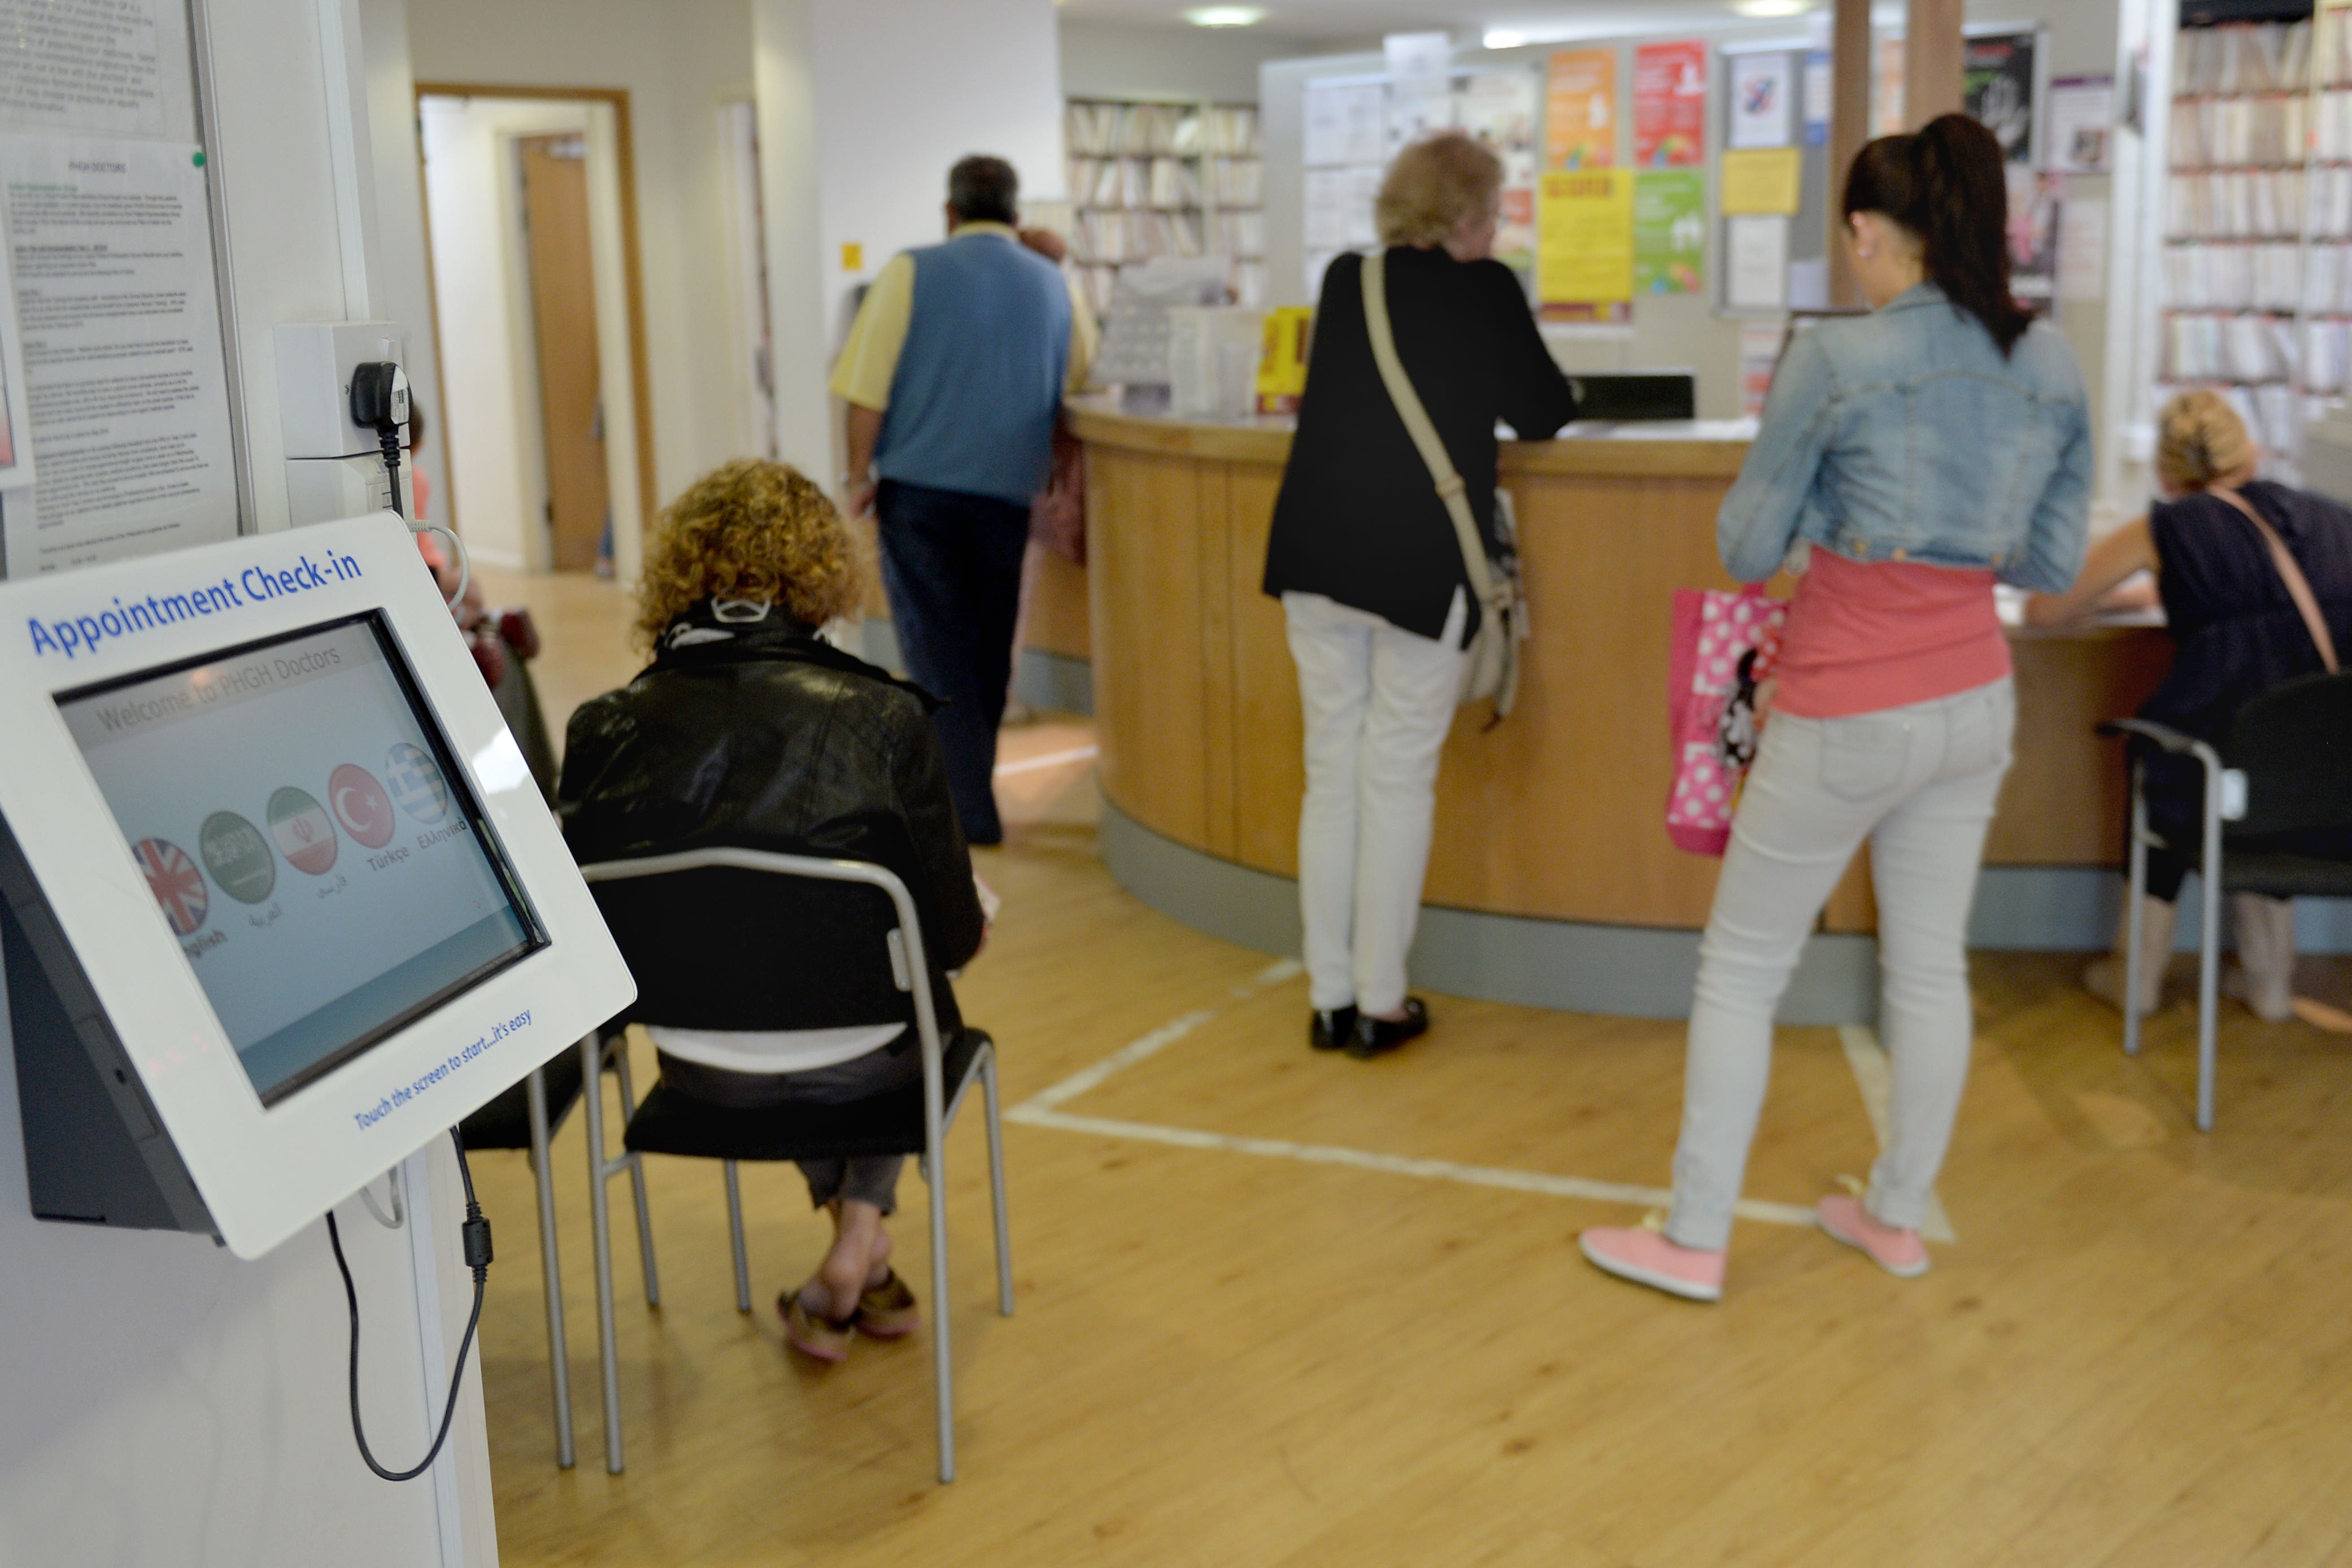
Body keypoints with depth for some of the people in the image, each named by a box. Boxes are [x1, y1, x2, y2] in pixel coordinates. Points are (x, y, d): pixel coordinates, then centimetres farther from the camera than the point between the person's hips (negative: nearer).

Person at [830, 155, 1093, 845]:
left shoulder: (913, 271, -5)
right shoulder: (1052, 283, 5)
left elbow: (867, 387, -9)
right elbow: (1074, 376, 13)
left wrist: (860, 475, -1)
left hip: (920, 485, -3)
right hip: (1007, 492, 3)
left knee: (937, 651, 1)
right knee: (988, 648, 16)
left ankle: (967, 810, -4)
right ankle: (969, 781, 27)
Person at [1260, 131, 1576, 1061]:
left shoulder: (1345, 282, 12)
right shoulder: (1484, 290, -4)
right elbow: (1544, 413, 4)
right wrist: (1499, 394, 25)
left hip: (1317, 554, 5)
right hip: (1422, 564, -5)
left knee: (1330, 773, 10)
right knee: (1398, 782, 2)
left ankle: (1330, 998, 15)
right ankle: (1380, 1004, 8)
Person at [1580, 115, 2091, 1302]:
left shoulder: (1835, 360, -16)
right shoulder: (2053, 368, 1)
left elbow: (1747, 548, -8)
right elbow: (2054, 561, 8)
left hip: (1849, 717, -6)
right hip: (1975, 703, 6)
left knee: (1741, 968, 7)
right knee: (1930, 965, 16)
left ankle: (1695, 1241, 13)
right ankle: (1898, 1217, 30)